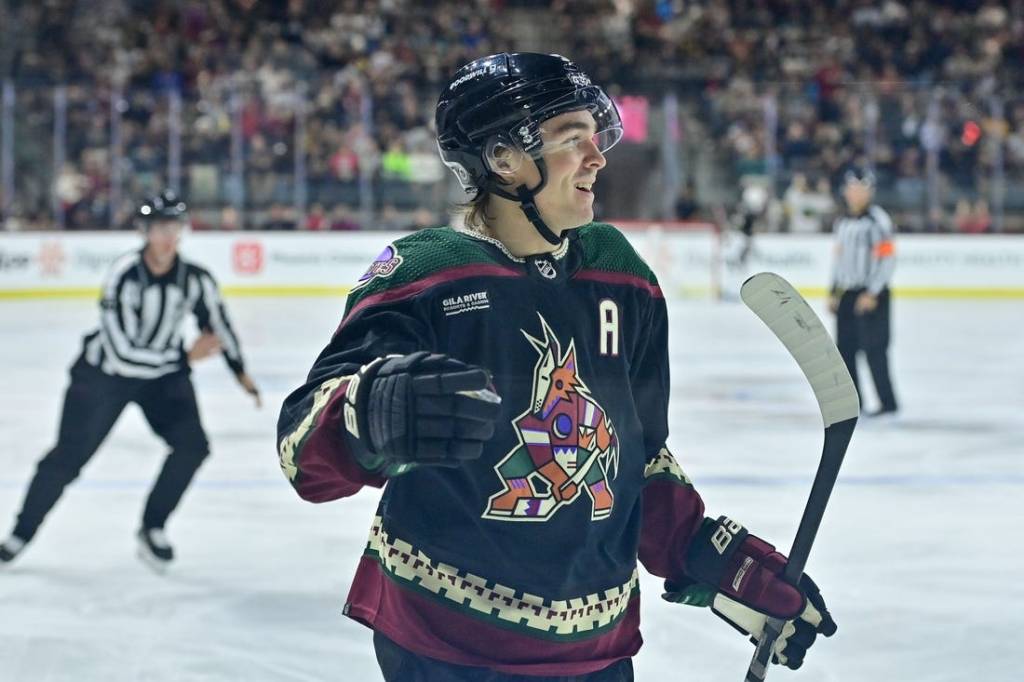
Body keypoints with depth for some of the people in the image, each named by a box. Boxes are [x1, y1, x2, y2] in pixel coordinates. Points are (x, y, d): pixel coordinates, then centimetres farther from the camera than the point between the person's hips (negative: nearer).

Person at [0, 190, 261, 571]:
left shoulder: (195, 279, -15)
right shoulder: (124, 276, -28)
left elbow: (218, 324, 4)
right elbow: (122, 353, -30)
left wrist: (241, 374, 14)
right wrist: (188, 357, -23)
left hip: (164, 375, 4)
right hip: (104, 373, -4)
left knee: (192, 445, -15)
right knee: (69, 456, -1)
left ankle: (152, 530, 4)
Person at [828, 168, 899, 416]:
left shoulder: (877, 220, -9)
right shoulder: (842, 222, 15)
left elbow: (888, 259, -14)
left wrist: (872, 294, -18)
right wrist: (834, 293, 16)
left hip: (871, 295, -8)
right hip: (846, 293, 8)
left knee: (874, 348, -9)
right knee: (844, 347, 8)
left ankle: (888, 403, -4)